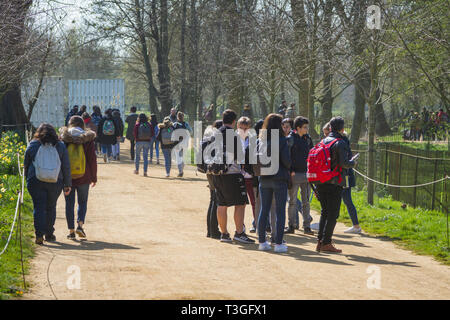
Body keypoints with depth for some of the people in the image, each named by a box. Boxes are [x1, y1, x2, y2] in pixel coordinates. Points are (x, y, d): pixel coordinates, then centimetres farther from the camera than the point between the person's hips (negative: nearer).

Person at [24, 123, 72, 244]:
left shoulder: (32, 145, 2)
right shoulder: (60, 146, 5)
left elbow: (26, 165, 9)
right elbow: (66, 167, 5)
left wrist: (28, 179, 23)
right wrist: (67, 184, 9)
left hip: (35, 181, -1)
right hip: (55, 183, 1)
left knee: (39, 207, -1)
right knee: (51, 207, 14)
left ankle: (39, 234, -17)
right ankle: (49, 234, 21)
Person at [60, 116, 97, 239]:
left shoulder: (64, 140, -2)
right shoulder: (88, 140, -4)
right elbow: (93, 160, -2)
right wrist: (94, 178, 6)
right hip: (83, 178, 0)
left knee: (69, 204, 8)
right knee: (82, 202, 15)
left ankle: (71, 230, 6)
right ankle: (80, 224, -5)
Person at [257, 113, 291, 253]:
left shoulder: (260, 141, 2)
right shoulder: (282, 141, -12)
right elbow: (286, 160, -13)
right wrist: (288, 168, 7)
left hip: (264, 179, 5)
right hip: (279, 178, -5)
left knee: (264, 210, 12)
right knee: (280, 211, 1)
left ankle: (262, 241, 15)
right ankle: (278, 244, -1)